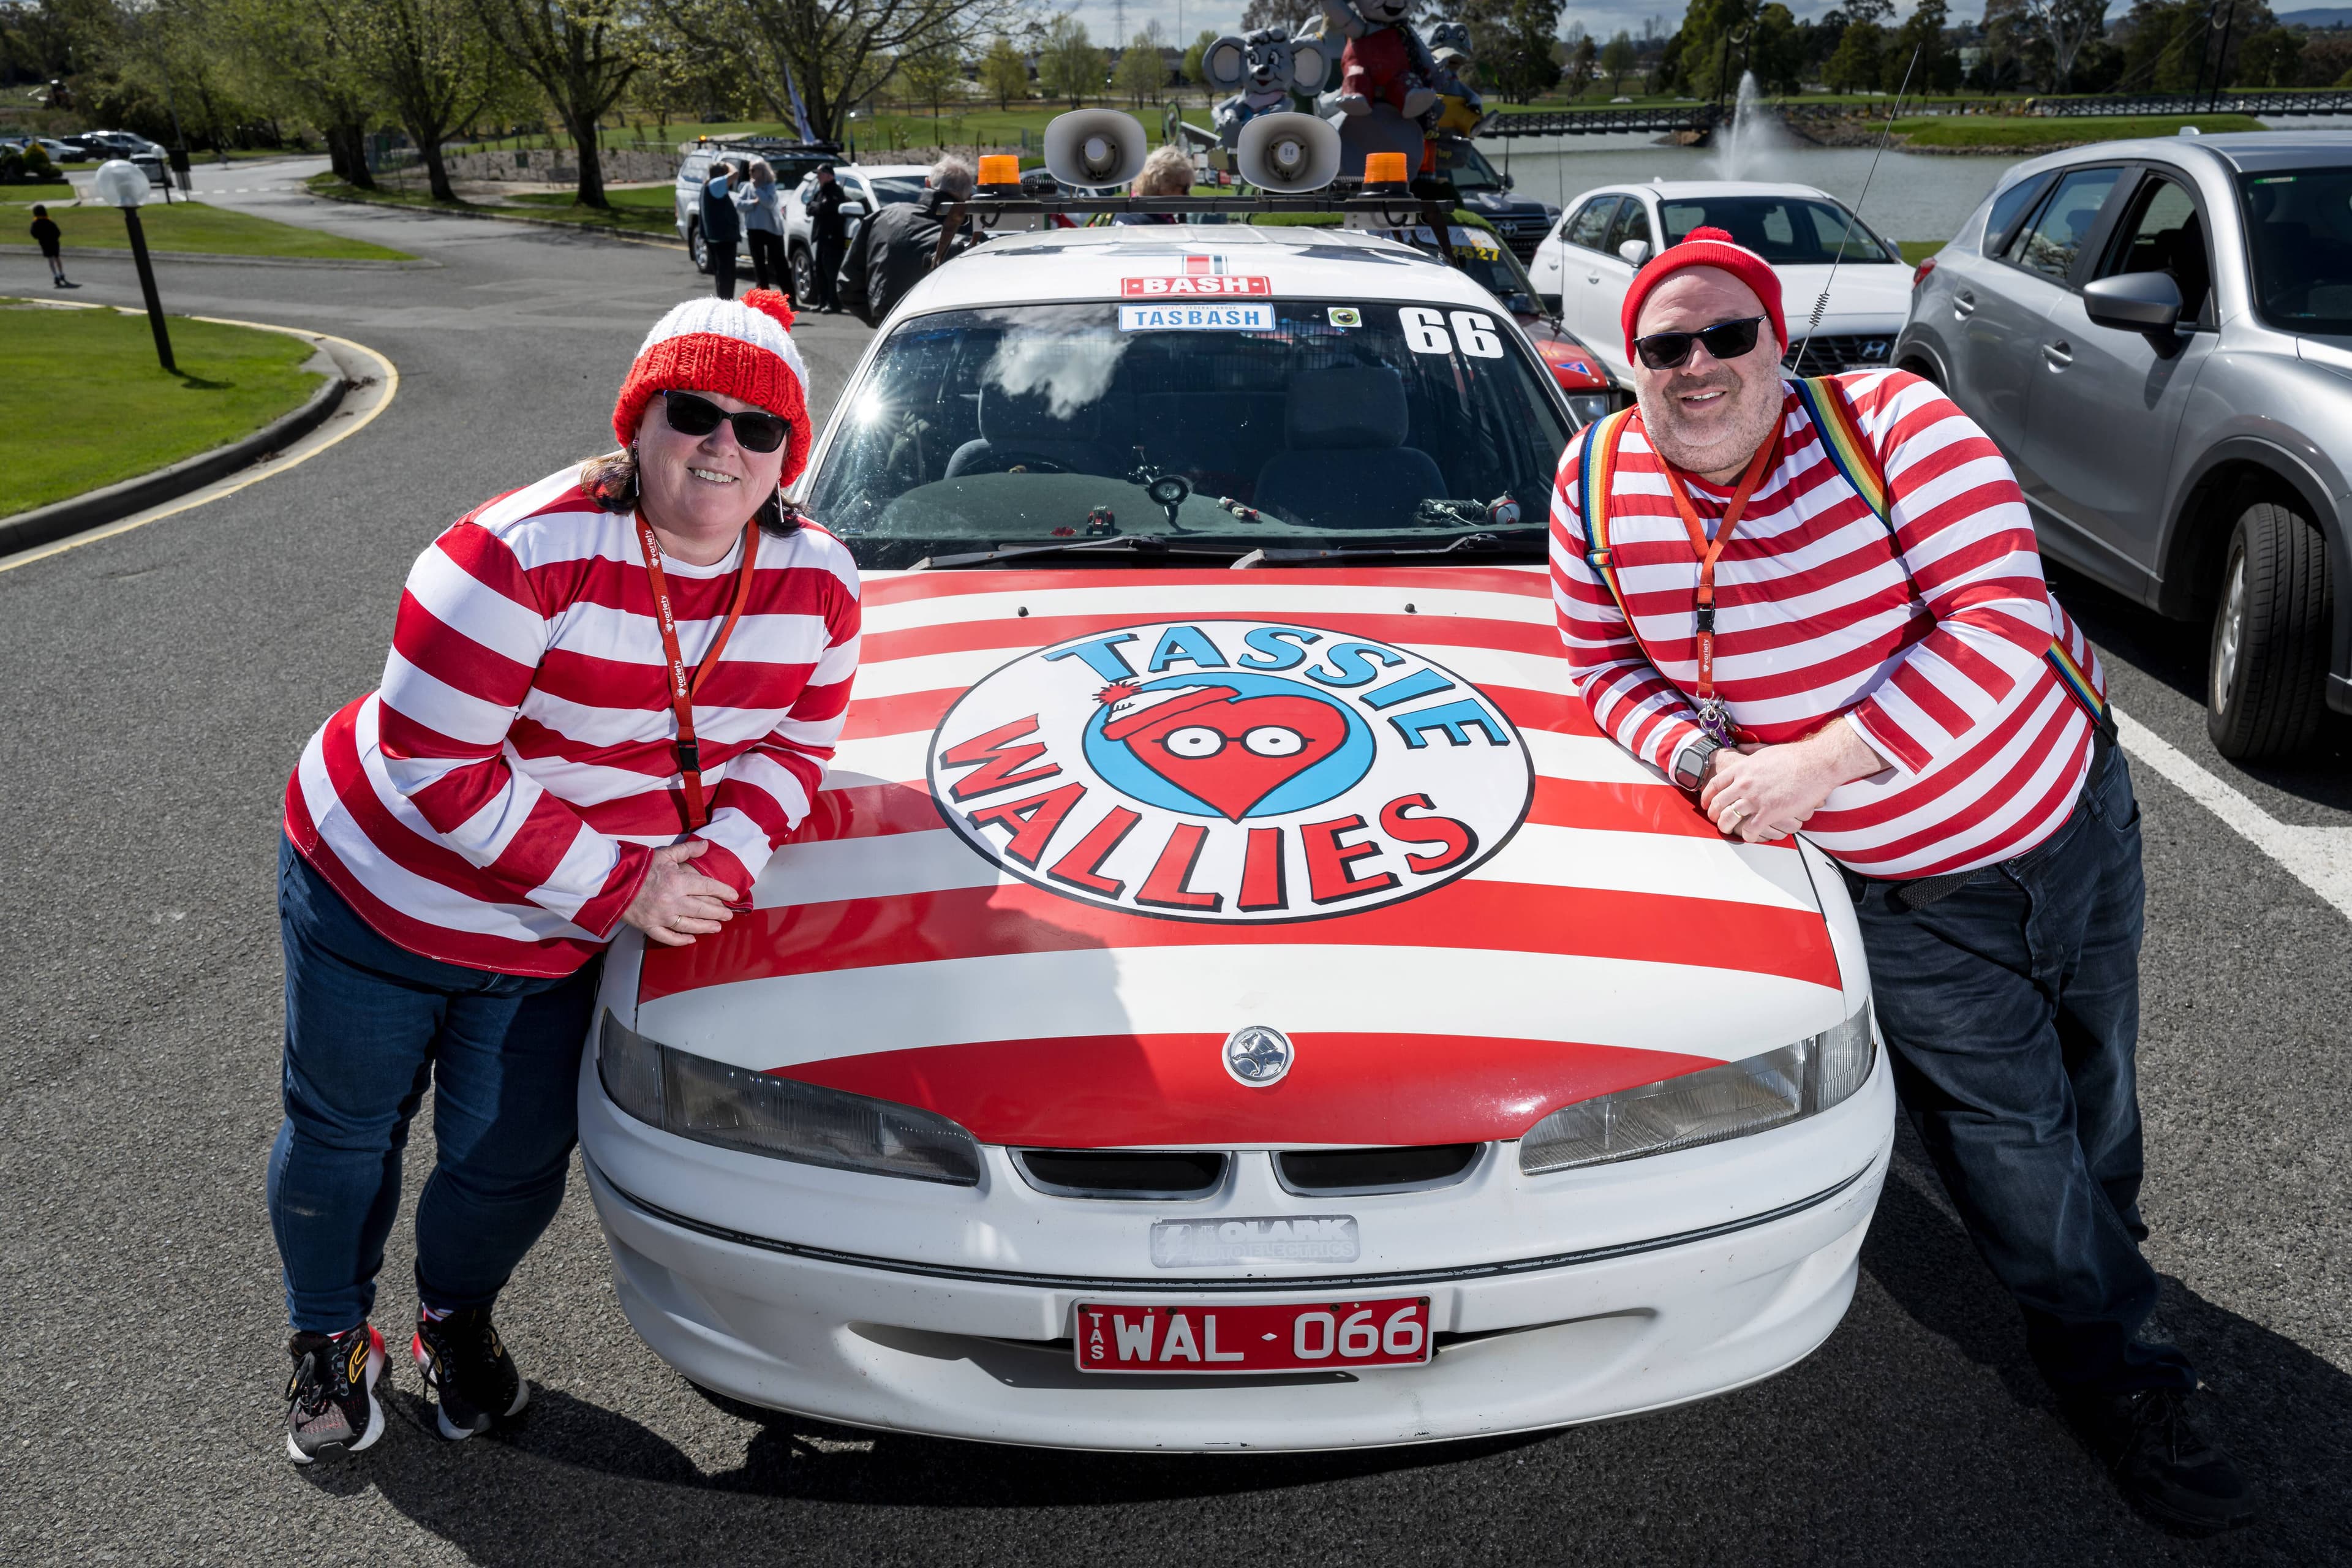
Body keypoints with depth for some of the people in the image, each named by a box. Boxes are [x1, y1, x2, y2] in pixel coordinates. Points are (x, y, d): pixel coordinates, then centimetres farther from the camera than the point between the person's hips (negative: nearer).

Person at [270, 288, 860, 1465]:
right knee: (346, 1127, 17)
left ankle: (456, 1323, 47)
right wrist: (615, 887, -27)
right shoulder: (524, 553, -29)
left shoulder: (817, 584, -12)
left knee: (511, 1157, 13)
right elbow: (433, 765, -28)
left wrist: (726, 858, -20)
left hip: (551, 946, 3)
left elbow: (793, 745, 0)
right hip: (379, 884, -3)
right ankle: (329, 1342, 45)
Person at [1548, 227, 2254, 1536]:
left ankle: (2107, 1266, 52)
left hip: (2069, 812, 0)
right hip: (1900, 892, 0)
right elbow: (1609, 667, 1)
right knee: (2017, 1126, 5)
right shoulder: (1598, 485, -10)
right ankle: (2114, 1369, 31)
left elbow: (2004, 623, -28)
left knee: (2095, 1090, 20)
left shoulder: (1886, 422, -20)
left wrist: (1813, 763, -34)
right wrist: (1702, 759, -20)